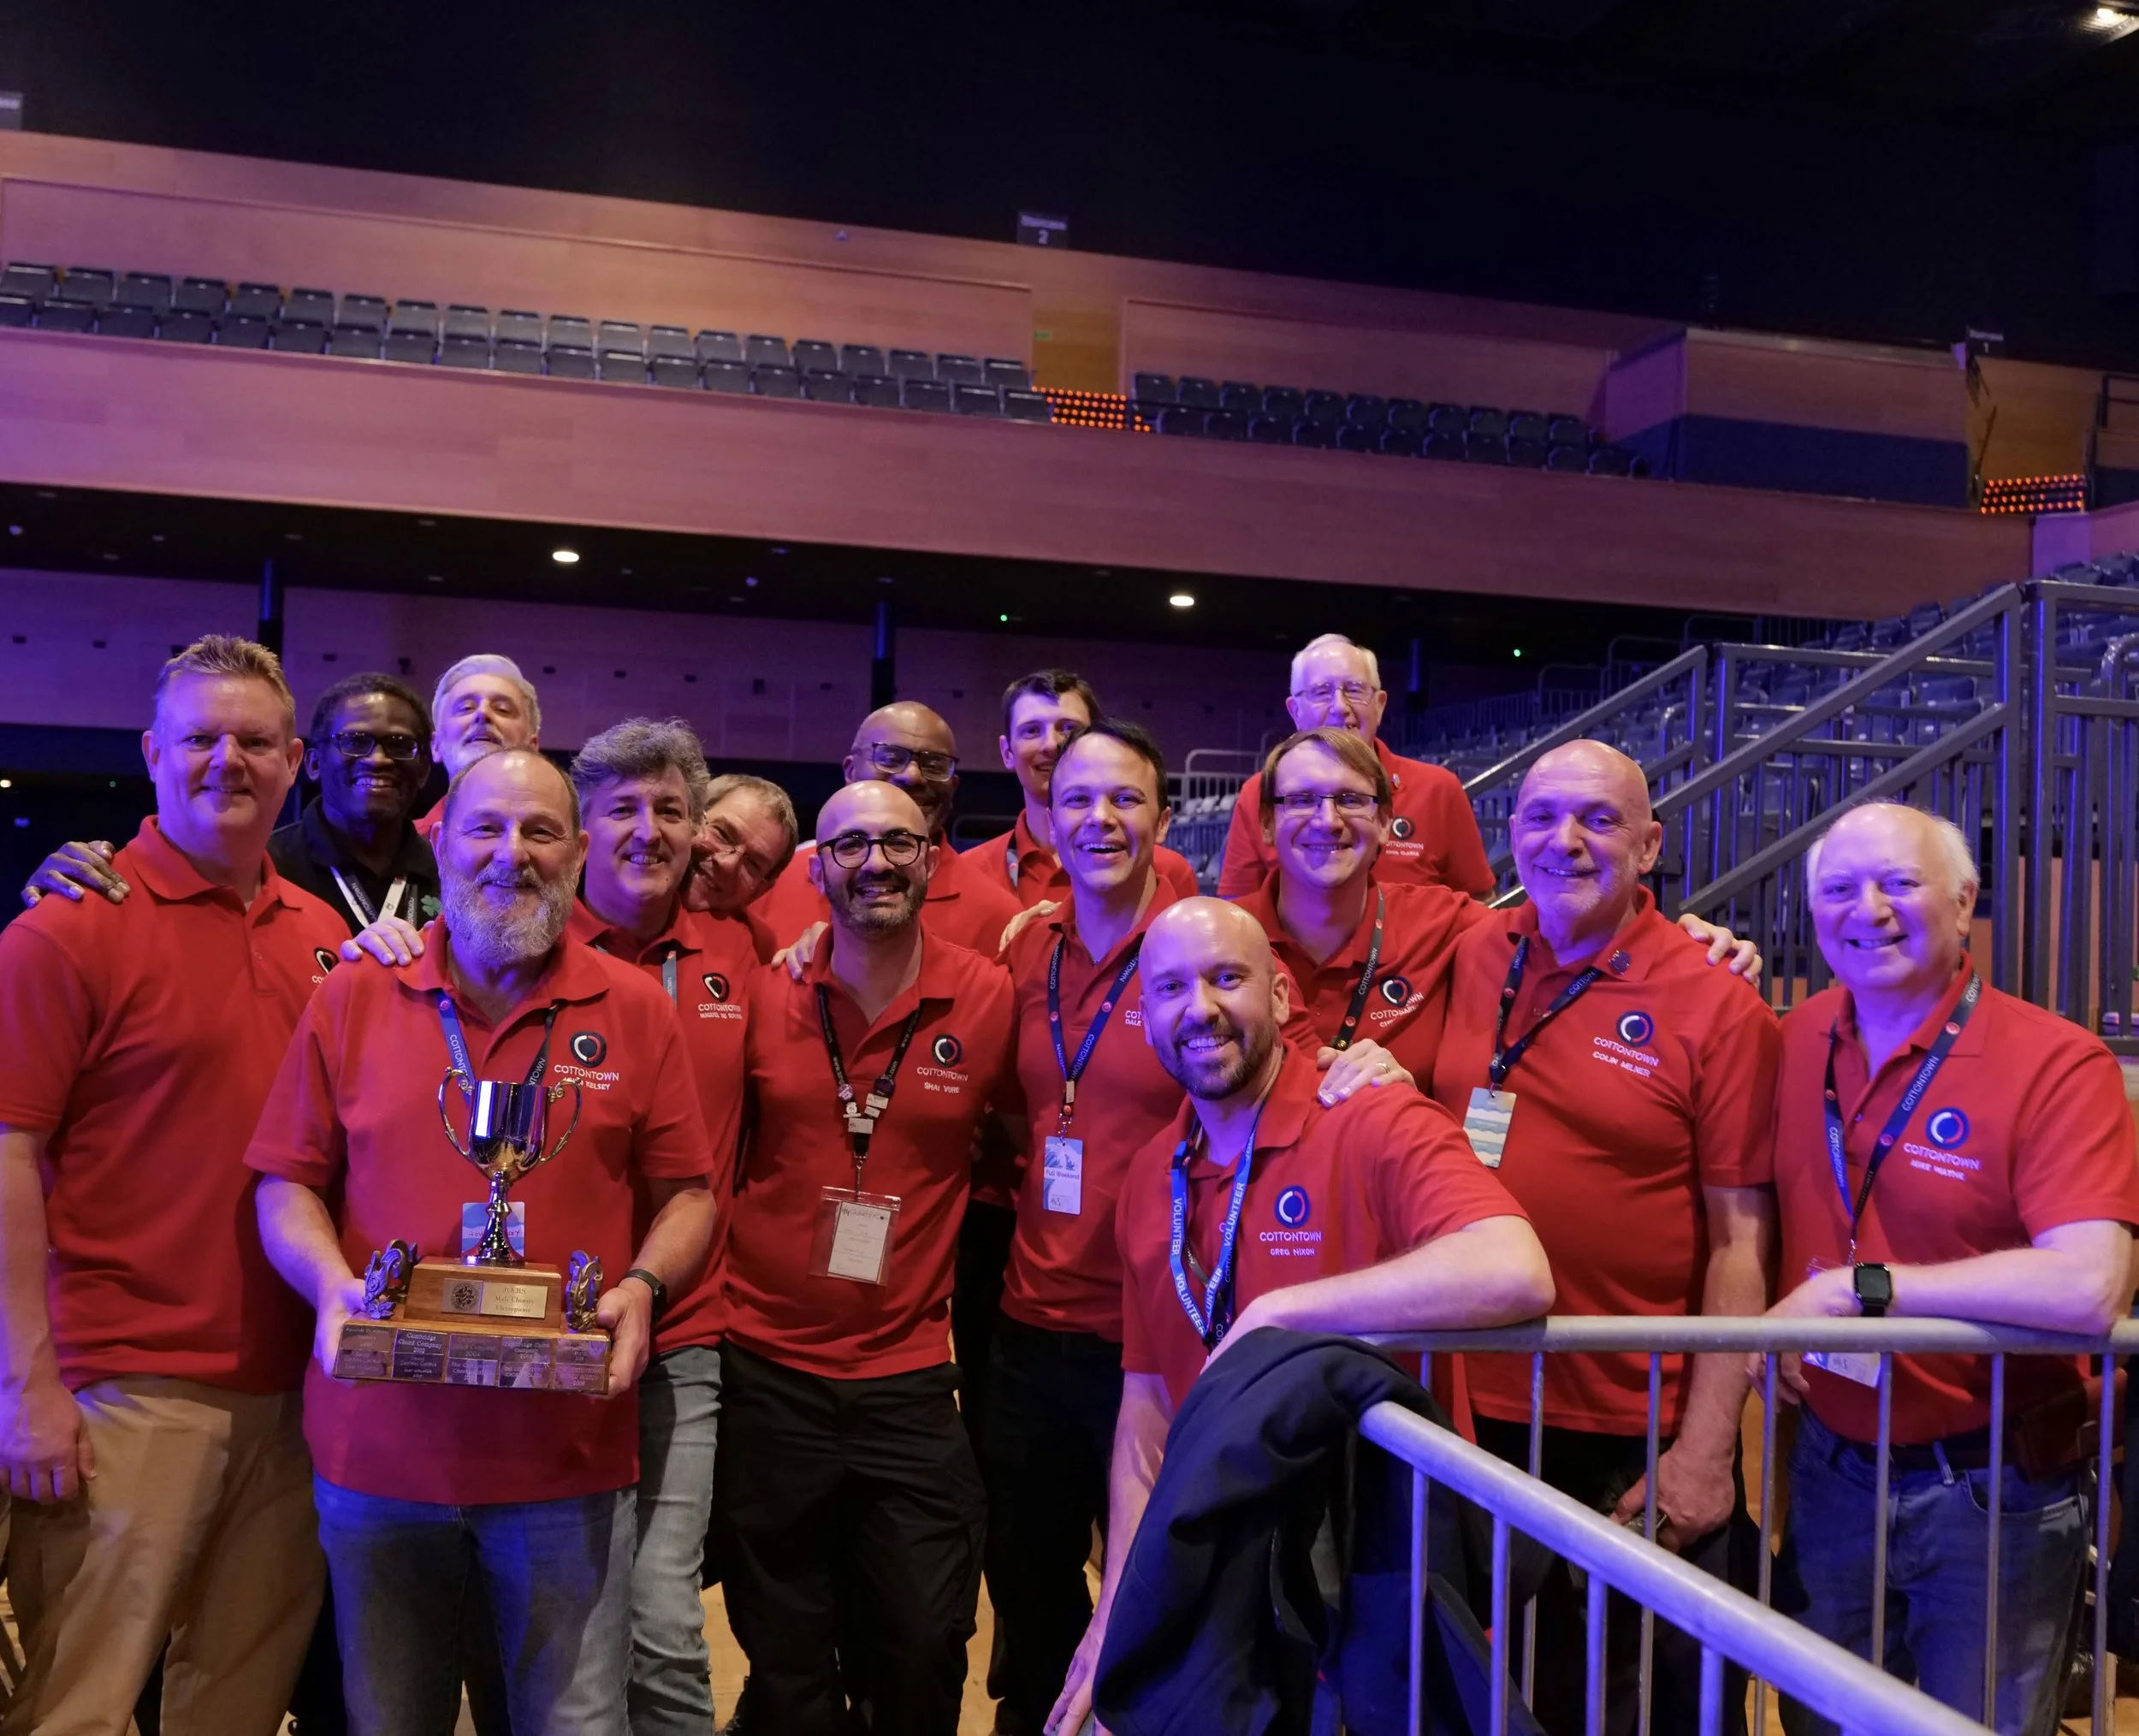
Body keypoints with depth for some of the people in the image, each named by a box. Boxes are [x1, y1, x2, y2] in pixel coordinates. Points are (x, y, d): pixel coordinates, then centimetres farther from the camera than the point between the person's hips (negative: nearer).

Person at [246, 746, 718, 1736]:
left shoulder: (636, 1010, 2)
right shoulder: (351, 1001, 4)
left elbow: (686, 1193, 5)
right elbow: (286, 1184, 6)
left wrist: (640, 1288, -14)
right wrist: (334, 1286, -12)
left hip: (570, 1452, -1)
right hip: (378, 1443, 1)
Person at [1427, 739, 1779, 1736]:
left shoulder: (1716, 1004, -9)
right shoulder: (1472, 961, 1)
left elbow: (1739, 1242, -9)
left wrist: (1704, 1451, -12)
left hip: (1639, 1447, -3)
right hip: (1475, 1419, 4)